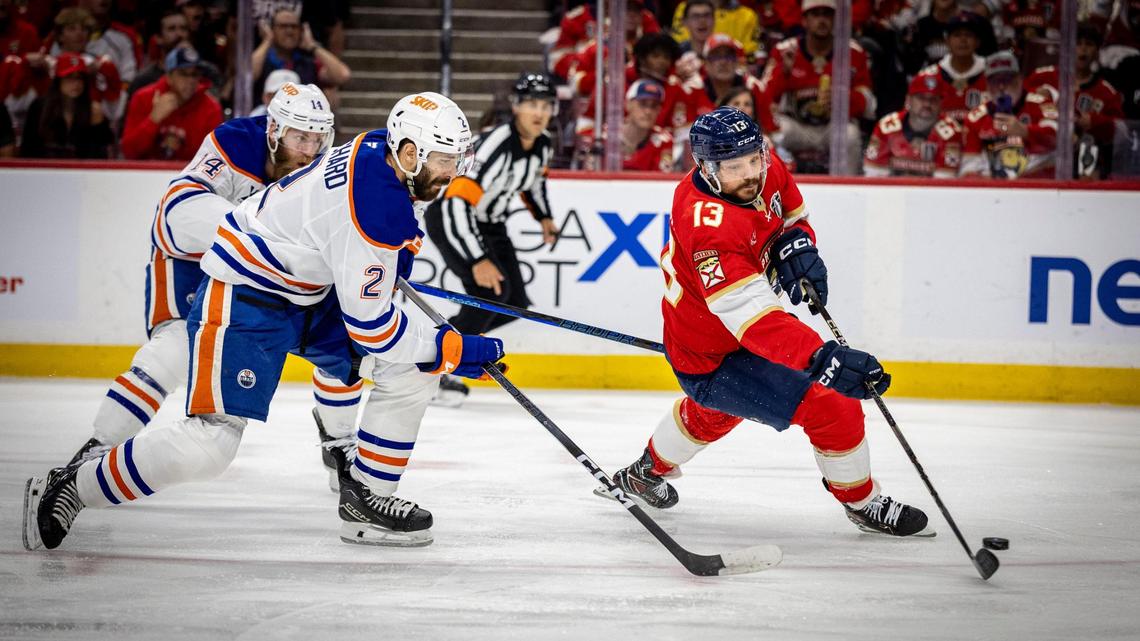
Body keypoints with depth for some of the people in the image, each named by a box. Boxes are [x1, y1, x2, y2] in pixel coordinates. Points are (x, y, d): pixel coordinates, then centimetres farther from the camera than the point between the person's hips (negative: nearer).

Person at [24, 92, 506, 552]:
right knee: (208, 445, -18)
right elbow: (368, 324, -25)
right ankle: (67, 490, -2)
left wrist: (393, 261, 30)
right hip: (244, 296, -10)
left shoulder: (379, 148, -3)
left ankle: (366, 498, 8)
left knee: (413, 369, 0)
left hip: (311, 291, 10)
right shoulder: (371, 212, -30)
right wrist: (455, 351, -18)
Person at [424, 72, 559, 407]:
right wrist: (478, 261, -40)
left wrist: (544, 217, 13)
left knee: (515, 303, 3)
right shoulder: (496, 145, -32)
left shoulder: (542, 144, -6)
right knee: (492, 289, -25)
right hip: (448, 217, -9)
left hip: (489, 223, 9)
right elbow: (457, 204, -37)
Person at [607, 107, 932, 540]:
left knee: (714, 409, 37)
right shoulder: (708, 224, -39)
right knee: (833, 404, -13)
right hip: (711, 358, -9)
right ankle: (863, 504, 9)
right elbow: (752, 317, -46)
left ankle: (648, 472, 61)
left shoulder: (768, 170, -13)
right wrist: (820, 358, -58)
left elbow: (794, 216, 10)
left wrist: (795, 242, -15)